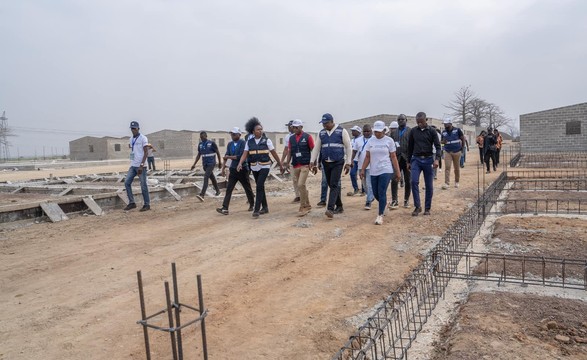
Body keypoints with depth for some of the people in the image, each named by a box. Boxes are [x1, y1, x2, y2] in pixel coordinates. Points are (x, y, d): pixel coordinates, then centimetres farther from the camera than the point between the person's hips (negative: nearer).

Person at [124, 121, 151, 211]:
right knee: (127, 182, 3)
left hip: (141, 166, -8)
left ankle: (147, 205, 5)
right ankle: (132, 203, 11)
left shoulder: (143, 138, -7)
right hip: (133, 166, 8)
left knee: (143, 185, -4)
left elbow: (146, 153, -12)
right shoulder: (131, 139, 15)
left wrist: (141, 165, -19)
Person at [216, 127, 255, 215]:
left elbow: (241, 156, -19)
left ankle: (252, 205, 29)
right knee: (229, 189, -4)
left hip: (242, 169, -5)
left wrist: (229, 157, -11)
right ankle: (225, 208, -8)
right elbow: (226, 157, 9)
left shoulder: (243, 143, -11)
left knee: (247, 188, 10)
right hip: (233, 169, 5)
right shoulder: (230, 144, 8)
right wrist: (223, 168, 2)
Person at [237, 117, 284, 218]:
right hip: (254, 167, 4)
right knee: (260, 187, 13)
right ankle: (265, 207, 26)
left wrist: (280, 165, 5)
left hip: (264, 166, -4)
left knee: (260, 186, -14)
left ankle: (256, 209, -11)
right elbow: (245, 154, -3)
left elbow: (274, 154, 1)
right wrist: (240, 163, -20)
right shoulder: (249, 142, 4)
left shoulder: (267, 140, -3)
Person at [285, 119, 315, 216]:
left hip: (305, 165, -5)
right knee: (301, 186, 11)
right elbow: (289, 151, 15)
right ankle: (308, 205, 25)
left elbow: (313, 150, -2)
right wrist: (287, 162, 7)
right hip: (295, 166, 6)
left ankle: (302, 208, -6)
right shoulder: (291, 138, 11)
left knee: (301, 185, -14)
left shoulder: (307, 137, -3)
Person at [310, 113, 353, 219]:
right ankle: (339, 206, 22)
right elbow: (316, 148, 11)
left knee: (334, 185, -13)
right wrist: (312, 162, 3)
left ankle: (330, 209, -19)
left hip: (338, 163, -5)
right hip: (326, 163, 5)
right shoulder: (321, 133, 10)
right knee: (331, 185, 9)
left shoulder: (341, 131, -3)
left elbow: (348, 147, -3)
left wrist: (348, 163, -7)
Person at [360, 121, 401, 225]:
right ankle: (384, 204, 40)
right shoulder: (371, 141, 6)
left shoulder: (389, 140, -2)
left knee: (382, 193, -9)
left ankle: (380, 215, -1)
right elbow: (367, 157, 8)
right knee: (375, 193, 9)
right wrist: (363, 170, 2)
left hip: (386, 171, -4)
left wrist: (397, 172, -2)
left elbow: (393, 157, -1)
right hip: (374, 172, 4)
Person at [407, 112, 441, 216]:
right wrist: (409, 161, 12)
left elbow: (437, 146, -4)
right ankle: (417, 206, -5)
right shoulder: (413, 131, 7)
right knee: (414, 181, -14)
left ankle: (427, 208, 14)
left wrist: (437, 159, -19)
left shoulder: (431, 131, 0)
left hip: (428, 159, -1)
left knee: (429, 185, 3)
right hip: (416, 159, 1)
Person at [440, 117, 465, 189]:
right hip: (447, 152, 2)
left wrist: (462, 147, 3)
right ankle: (447, 183, -9)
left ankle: (456, 182, 22)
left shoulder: (457, 130, -4)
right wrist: (443, 142, -11)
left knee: (457, 168, 8)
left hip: (457, 152, -2)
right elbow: (442, 141, 13)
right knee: (447, 168, -7)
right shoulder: (443, 132, 4)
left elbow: (463, 138, 5)